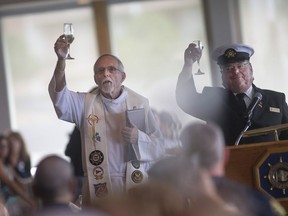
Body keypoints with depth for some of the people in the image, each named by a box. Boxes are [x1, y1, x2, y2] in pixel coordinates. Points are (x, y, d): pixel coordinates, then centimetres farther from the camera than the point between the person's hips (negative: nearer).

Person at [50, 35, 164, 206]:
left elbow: (158, 147, 3)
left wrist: (139, 138, -17)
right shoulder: (86, 103, 4)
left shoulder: (140, 103, 4)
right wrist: (62, 60, -29)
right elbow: (61, 96, -16)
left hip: (135, 183, 0)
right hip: (99, 186, 0)